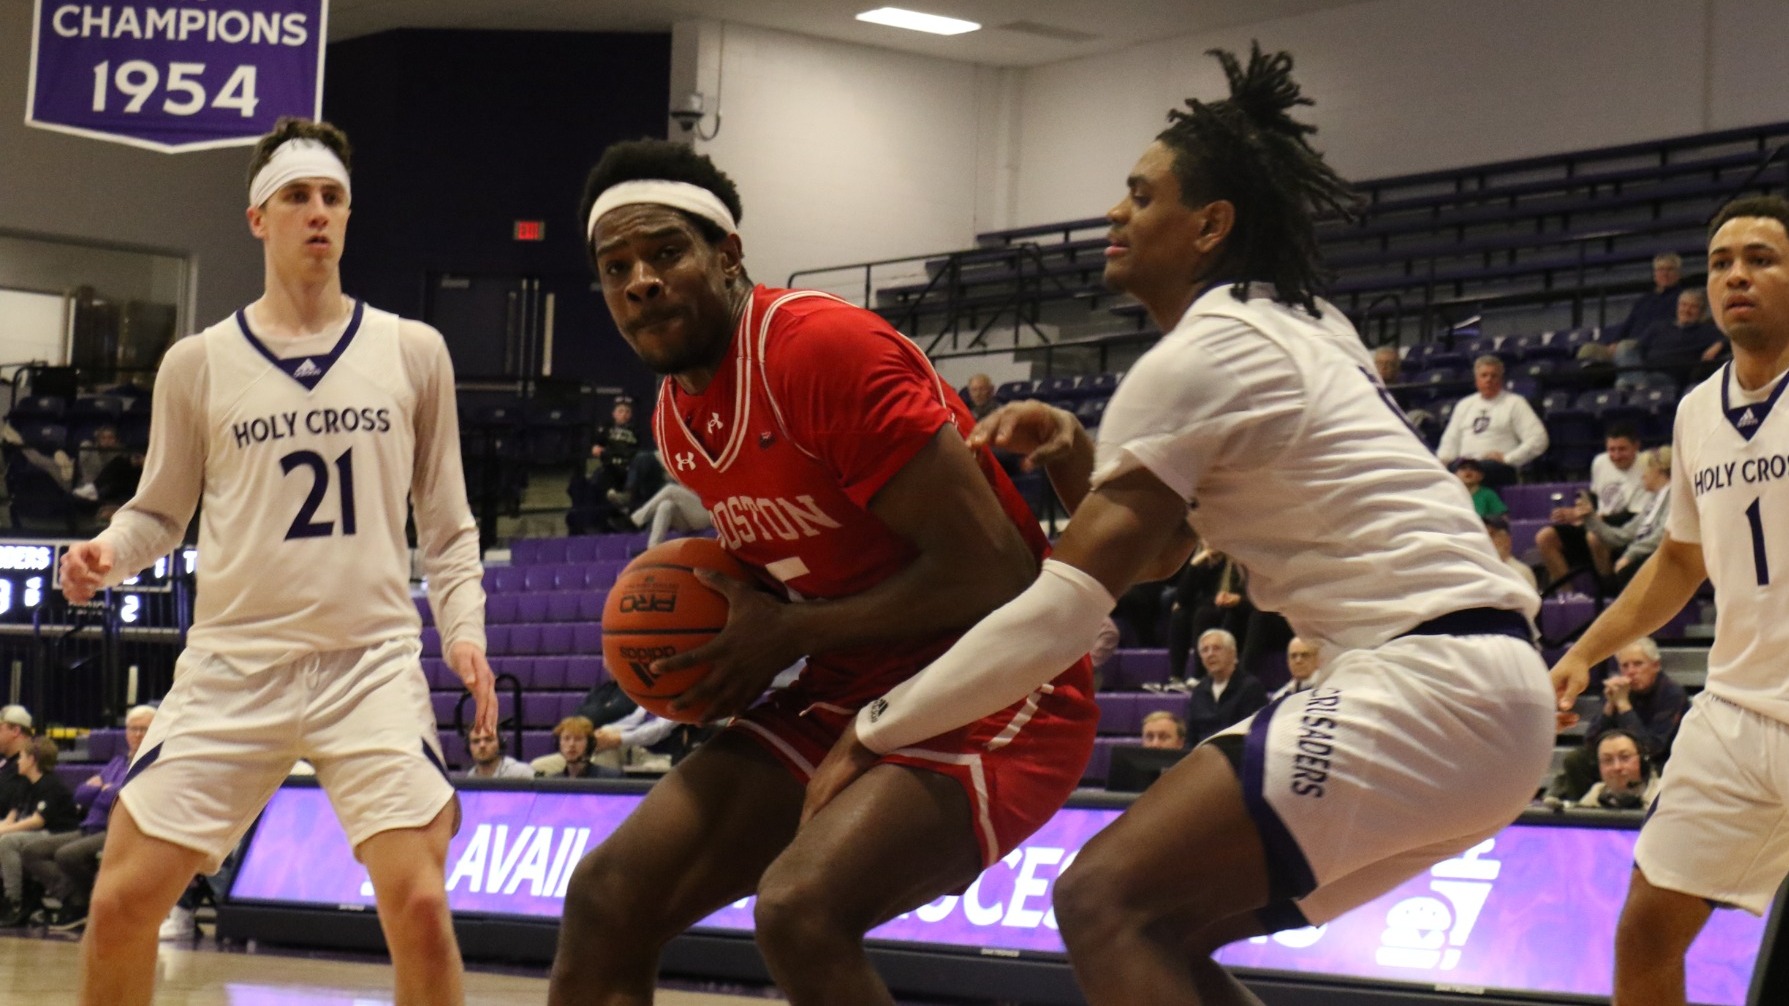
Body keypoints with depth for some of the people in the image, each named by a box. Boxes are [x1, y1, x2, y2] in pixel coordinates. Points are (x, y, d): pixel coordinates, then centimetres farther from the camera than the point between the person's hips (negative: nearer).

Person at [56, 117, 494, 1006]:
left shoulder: (412, 352, 6)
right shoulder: (197, 365, 6)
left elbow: (445, 522, 12)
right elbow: (159, 512, 14)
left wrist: (463, 629, -2)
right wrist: (108, 552, -8)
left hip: (373, 663, -1)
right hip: (232, 663, 1)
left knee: (419, 907, -16)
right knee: (120, 903, -4)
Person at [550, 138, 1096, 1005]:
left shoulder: (827, 349, -20)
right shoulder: (676, 420, 7)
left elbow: (990, 568, -24)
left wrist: (790, 633, -15)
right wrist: (733, 634, 2)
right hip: (845, 697, 9)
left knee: (800, 911, -30)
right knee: (607, 898, 0)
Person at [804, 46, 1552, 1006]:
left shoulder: (1199, 354, -10)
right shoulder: (1293, 327, 18)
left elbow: (1065, 603, -12)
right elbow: (1156, 548, 27)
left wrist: (869, 734, -5)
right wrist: (1076, 458, 7)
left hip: (1433, 687, -10)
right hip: (1470, 685, 10)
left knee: (1106, 901, -16)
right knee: (1160, 925, 13)